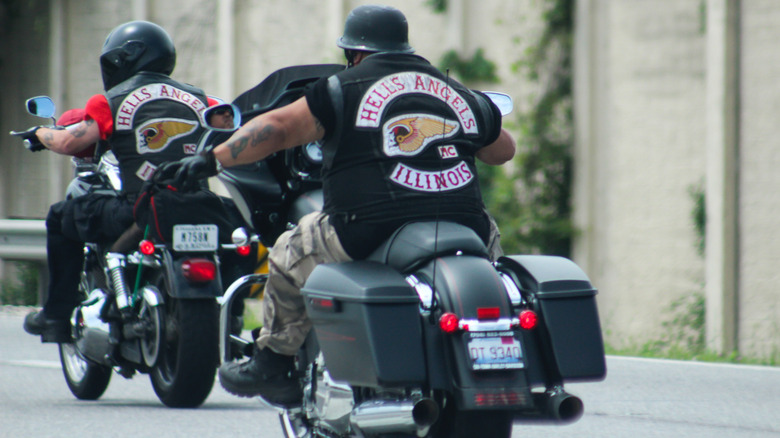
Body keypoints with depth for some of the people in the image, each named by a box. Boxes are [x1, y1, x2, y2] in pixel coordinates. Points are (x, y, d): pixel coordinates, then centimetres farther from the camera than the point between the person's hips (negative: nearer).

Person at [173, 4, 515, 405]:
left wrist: (213, 160, 8)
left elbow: (278, 128, -1)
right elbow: (503, 149, 33)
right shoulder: (462, 96, 18)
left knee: (288, 256, 21)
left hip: (372, 232, -4)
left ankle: (271, 366, 26)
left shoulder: (344, 90, 5)